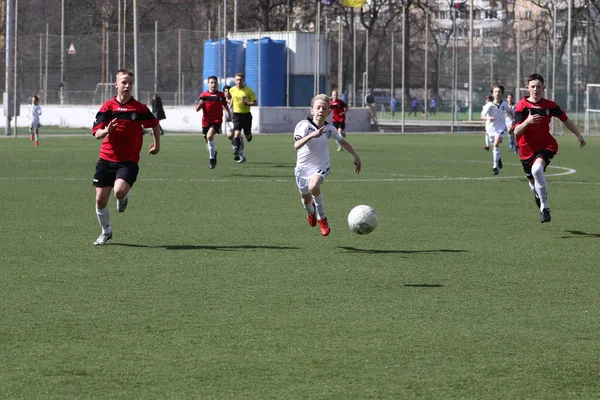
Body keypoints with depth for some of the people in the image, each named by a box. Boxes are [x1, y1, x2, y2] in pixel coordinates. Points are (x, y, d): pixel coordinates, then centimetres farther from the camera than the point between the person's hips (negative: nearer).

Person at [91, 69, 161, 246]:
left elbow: (155, 124, 17)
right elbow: (96, 134, -6)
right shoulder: (107, 107, -1)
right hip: (106, 158, 2)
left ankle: (123, 197, 11)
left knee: (120, 190, -28)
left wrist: (157, 144, 23)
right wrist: (106, 130, -26)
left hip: (128, 160, -2)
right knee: (100, 199, 1)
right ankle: (106, 231, 26)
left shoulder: (139, 108, -2)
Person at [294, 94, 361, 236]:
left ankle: (321, 217, -11)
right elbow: (296, 145, -37)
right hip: (303, 166, 0)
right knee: (306, 199, 15)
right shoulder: (304, 125, -21)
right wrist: (311, 135, -51)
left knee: (313, 186, -33)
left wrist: (355, 156, 14)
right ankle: (311, 211, 56)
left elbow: (342, 141, 14)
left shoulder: (329, 129, -8)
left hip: (320, 166, 0)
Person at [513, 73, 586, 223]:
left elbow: (566, 120, 14)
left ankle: (544, 207, -23)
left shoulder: (550, 105, -4)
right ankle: (538, 195, 54)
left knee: (537, 169, -32)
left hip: (546, 145, -1)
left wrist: (579, 135, 15)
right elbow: (516, 132, -19)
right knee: (533, 182, 14)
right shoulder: (521, 106, -11)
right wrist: (527, 122, -37)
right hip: (527, 149, 1)